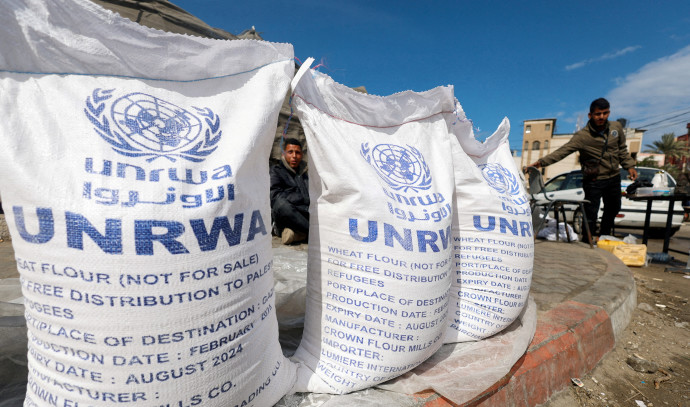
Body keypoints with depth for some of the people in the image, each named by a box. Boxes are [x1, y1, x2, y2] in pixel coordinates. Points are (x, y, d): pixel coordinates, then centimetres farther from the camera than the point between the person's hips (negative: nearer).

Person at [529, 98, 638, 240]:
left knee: (613, 210, 21)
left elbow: (622, 150, 15)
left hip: (614, 178, 6)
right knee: (591, 215, -7)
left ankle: (604, 238, 41)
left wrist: (629, 166, 10)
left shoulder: (616, 127, 1)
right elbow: (562, 151, -27)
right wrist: (542, 161, -40)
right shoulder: (582, 136, -17)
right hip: (594, 181, -6)